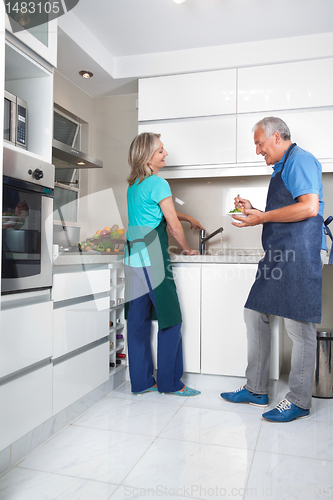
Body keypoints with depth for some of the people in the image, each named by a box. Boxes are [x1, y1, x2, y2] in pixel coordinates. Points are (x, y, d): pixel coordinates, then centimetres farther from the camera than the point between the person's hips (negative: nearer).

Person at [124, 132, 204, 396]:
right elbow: (174, 225, -6)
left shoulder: (134, 185, 17)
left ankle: (141, 381, 19)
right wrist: (187, 248, 10)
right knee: (170, 320, 2)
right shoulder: (158, 183, -9)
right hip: (152, 258, -9)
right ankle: (170, 382, 11)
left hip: (133, 258, 9)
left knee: (138, 320, 10)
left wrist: (190, 219, 34)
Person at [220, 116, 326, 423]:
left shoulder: (299, 160, -5)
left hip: (297, 256, -11)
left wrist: (263, 217, -13)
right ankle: (256, 390, 20)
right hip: (277, 256, 11)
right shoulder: (282, 167, 25)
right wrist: (253, 211, 16)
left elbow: (309, 208, -19)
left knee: (299, 328, -3)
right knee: (255, 315, 10)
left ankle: (299, 401, 10)